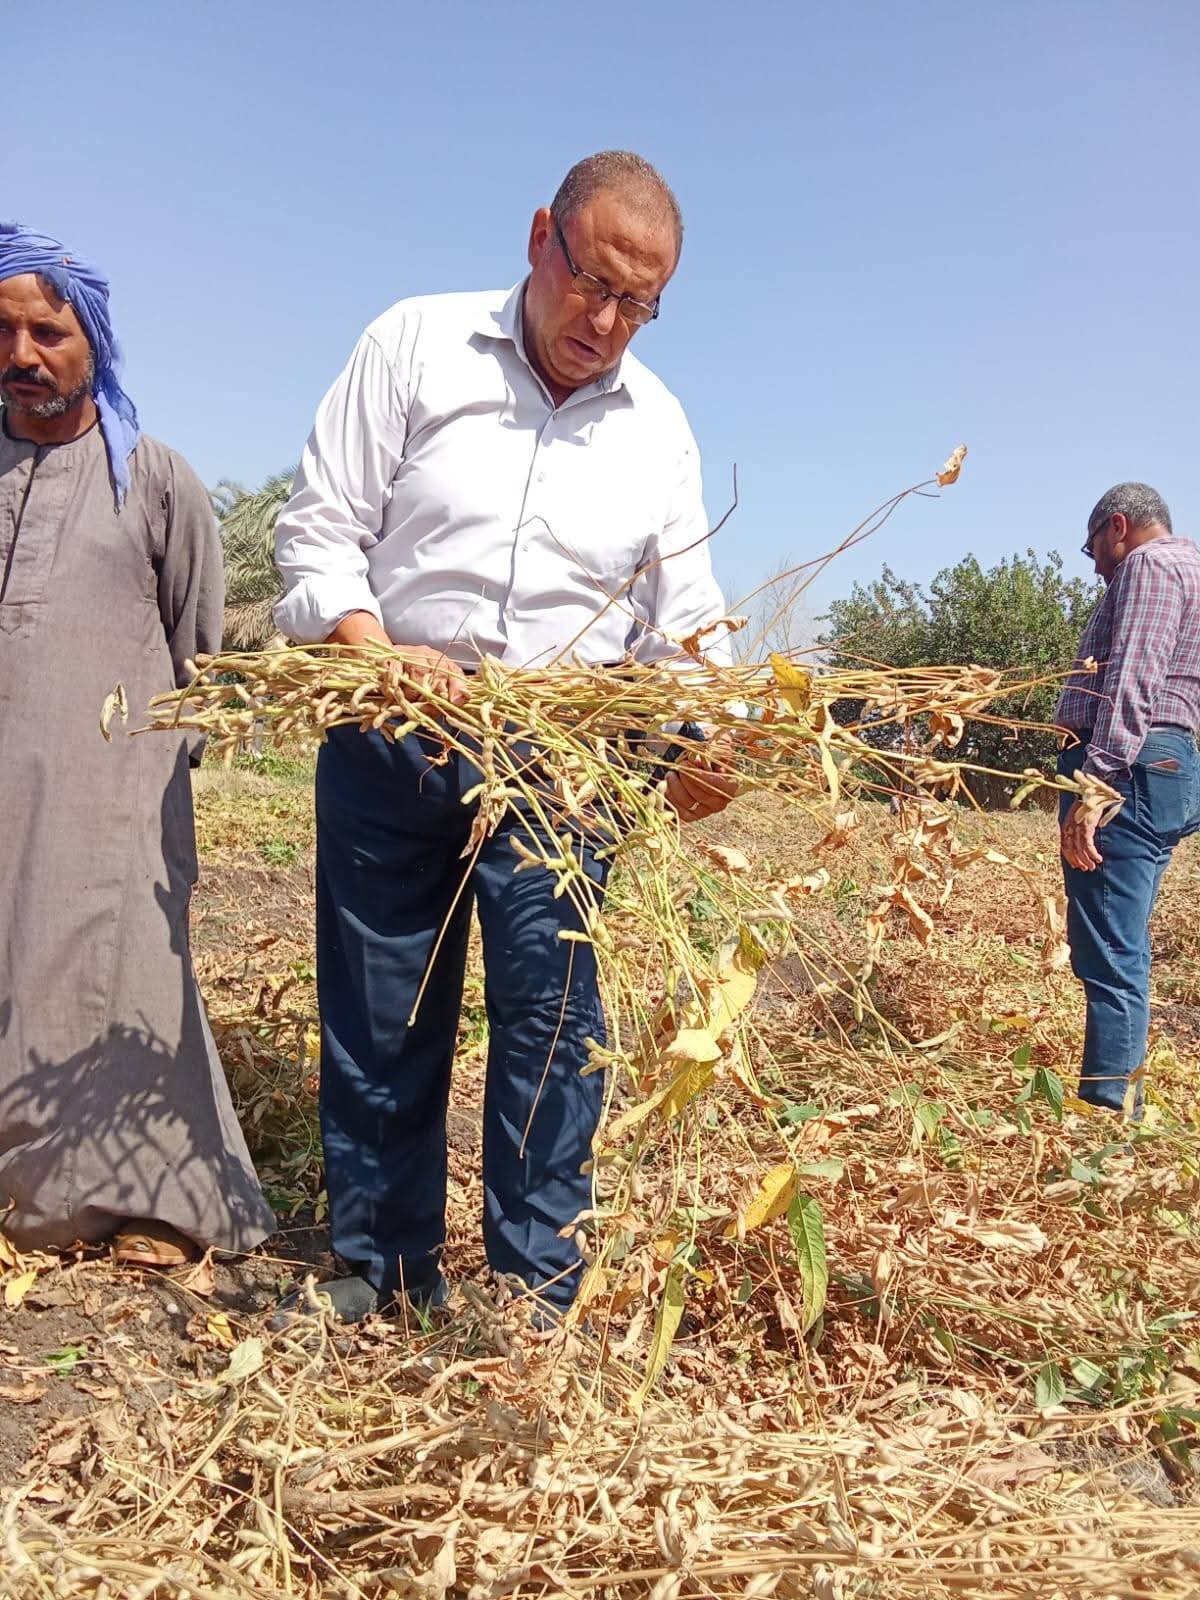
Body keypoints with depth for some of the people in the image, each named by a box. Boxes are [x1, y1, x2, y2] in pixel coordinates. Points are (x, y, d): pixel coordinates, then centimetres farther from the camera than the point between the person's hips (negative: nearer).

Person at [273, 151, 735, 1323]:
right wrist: (373, 651, -20)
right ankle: (379, 1254, 26)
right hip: (387, 740, 0)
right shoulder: (414, 343, 2)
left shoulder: (659, 425, 8)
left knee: (548, 1006, -2)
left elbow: (684, 620, 5)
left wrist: (696, 743, -15)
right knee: (378, 1006, 8)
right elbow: (319, 526, -2)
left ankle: (539, 1285, 14)